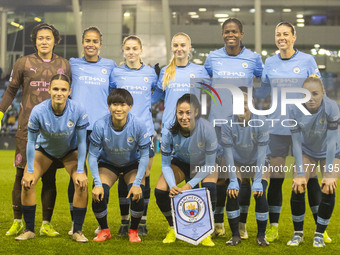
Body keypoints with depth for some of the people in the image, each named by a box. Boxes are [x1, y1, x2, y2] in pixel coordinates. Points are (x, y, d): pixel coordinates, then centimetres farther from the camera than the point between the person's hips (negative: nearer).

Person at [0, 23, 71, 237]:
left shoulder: (64, 65, 9)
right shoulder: (23, 63, 4)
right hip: (27, 129, -1)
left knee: (49, 177, 3)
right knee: (22, 175, 0)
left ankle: (46, 224, 14)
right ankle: (18, 222, 14)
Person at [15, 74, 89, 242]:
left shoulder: (78, 111, -29)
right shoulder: (38, 111, -30)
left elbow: (82, 142, -18)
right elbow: (31, 142, -17)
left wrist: (80, 171, -18)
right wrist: (30, 171, -15)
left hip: (70, 151, 0)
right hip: (44, 149, 0)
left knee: (82, 183, -20)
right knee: (27, 182, -15)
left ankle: (77, 231, -6)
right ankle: (29, 230, 2)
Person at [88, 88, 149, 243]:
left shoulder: (138, 125, -27)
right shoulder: (100, 125, -27)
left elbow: (145, 155, -17)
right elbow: (92, 155, -17)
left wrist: (137, 183, -23)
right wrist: (97, 183, -25)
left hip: (132, 165, 0)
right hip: (108, 164, 0)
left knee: (137, 195, -24)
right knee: (98, 195, -22)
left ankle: (133, 231, 4)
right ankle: (104, 230, 6)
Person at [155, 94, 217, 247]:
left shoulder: (206, 129, -33)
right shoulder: (169, 132, -28)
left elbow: (210, 164, -22)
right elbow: (165, 164, -15)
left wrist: (190, 185, -28)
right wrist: (172, 186, -32)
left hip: (204, 164, -2)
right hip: (181, 162, 2)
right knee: (160, 192, -19)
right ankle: (173, 228, 8)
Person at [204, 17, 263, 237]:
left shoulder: (253, 58, 2)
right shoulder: (213, 58, 6)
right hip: (219, 121, 1)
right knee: (219, 173, 2)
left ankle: (241, 223, 10)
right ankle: (218, 222, 13)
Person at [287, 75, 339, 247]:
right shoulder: (295, 111, -25)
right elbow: (296, 142, -19)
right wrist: (300, 173, -21)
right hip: (307, 151, 1)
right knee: (298, 188, -11)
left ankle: (319, 234, 6)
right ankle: (298, 233, 7)